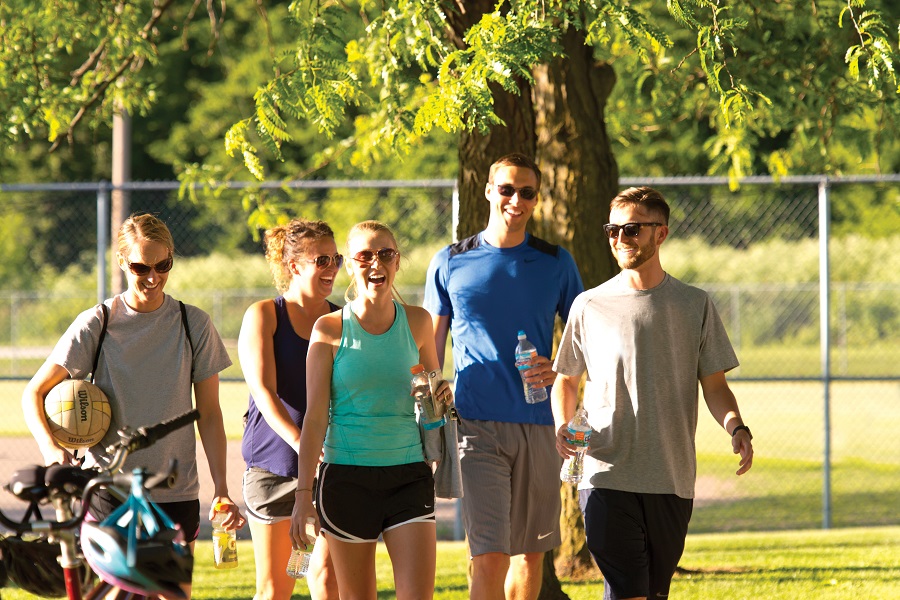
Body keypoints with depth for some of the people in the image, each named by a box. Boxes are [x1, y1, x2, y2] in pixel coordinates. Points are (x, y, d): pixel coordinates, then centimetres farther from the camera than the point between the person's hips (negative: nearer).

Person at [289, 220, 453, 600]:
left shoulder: (416, 323, 6)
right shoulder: (331, 329, -2)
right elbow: (315, 416, -3)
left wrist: (442, 397, -3)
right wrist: (303, 495, -8)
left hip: (409, 475, 2)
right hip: (347, 478, -2)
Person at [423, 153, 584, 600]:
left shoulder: (556, 263, 8)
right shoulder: (450, 262, 5)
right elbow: (431, 348, 11)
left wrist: (558, 370, -9)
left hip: (538, 426, 3)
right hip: (476, 427, -3)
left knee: (530, 551, 9)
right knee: (489, 557, -14)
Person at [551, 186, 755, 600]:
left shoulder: (694, 306, 7)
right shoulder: (590, 307, 6)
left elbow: (714, 385, 8)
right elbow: (566, 379, 17)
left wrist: (736, 427, -12)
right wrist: (562, 426, -4)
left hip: (672, 480, 1)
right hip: (607, 476, -1)